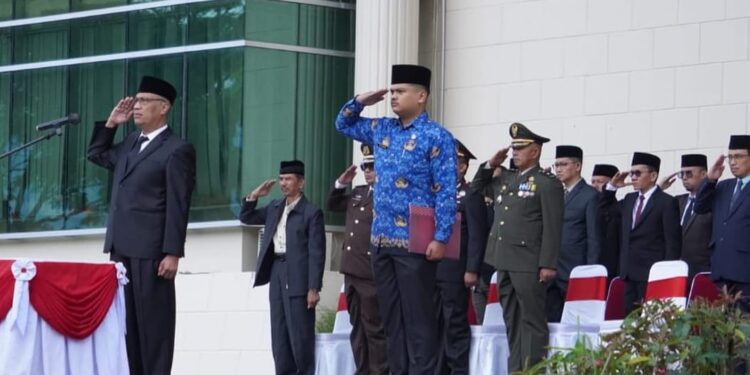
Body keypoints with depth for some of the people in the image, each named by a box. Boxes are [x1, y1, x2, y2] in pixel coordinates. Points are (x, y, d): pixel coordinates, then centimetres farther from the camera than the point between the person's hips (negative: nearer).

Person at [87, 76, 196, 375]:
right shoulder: (130, 143, 17)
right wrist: (110, 124, 17)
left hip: (150, 250, -8)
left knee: (153, 321, -5)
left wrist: (172, 253, -17)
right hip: (122, 247, 8)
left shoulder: (177, 149, -7)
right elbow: (97, 155, 33)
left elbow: (177, 206, -12)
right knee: (126, 320, 7)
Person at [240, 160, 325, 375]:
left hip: (298, 277, -7)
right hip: (276, 272, 7)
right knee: (279, 334, 6)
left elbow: (316, 253, -10)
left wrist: (314, 288, -16)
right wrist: (254, 196, 5)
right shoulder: (275, 208, 14)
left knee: (300, 333, -5)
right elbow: (246, 218, 23)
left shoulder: (311, 212, -6)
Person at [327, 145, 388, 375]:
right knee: (357, 328, 12)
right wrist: (341, 184, 16)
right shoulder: (358, 193, 17)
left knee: (374, 328, -5)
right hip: (352, 270, 8)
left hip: (372, 272, -8)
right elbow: (333, 205, 31)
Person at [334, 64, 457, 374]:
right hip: (382, 239, 7)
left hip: (415, 242, -7)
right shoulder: (382, 130, 13)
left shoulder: (436, 137, -8)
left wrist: (441, 238, -18)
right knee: (391, 317, 9)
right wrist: (360, 102, 9)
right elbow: (343, 125, 30)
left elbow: (446, 192, -12)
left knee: (417, 317, -4)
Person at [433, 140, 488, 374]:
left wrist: (472, 270, -17)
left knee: (455, 324, -6)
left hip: (455, 273, -8)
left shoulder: (471, 196, -4)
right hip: (432, 271, 8)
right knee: (437, 324, 7)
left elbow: (477, 236, -11)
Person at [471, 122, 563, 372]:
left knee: (532, 320, -6)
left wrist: (547, 265, -16)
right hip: (504, 262, 8)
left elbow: (553, 227, -10)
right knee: (512, 321, 10)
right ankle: (515, 370, 14)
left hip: (529, 264, -8)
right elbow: (476, 188, 30)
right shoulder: (505, 179, 17)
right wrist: (490, 165, 14)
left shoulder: (548, 183, -5)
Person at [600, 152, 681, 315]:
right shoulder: (629, 200, 17)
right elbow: (603, 210, 29)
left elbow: (673, 242, -6)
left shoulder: (666, 202, -3)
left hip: (652, 277, -6)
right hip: (629, 275, 6)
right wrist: (611, 187, 13)